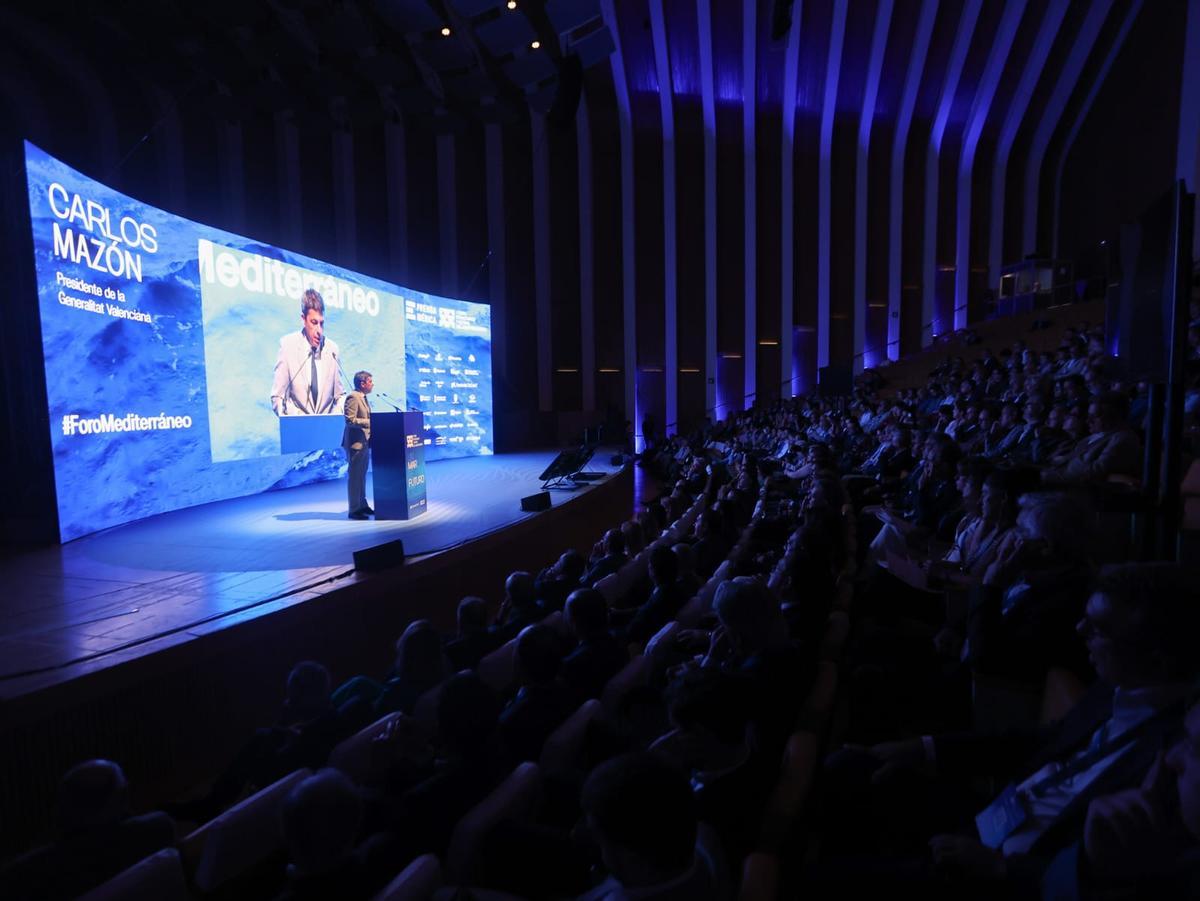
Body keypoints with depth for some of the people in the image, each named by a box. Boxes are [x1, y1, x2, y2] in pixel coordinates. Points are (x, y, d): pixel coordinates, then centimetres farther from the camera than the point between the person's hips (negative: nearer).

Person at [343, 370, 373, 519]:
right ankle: (354, 510, 1)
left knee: (362, 475, 15)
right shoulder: (353, 397, -14)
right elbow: (350, 420, -21)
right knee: (354, 476, -4)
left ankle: (362, 505, 24)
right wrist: (370, 422, -22)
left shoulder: (363, 398, 17)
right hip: (355, 442, -10)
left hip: (364, 442, 10)